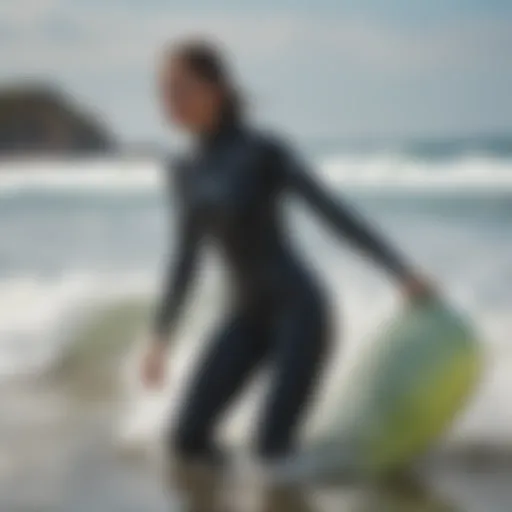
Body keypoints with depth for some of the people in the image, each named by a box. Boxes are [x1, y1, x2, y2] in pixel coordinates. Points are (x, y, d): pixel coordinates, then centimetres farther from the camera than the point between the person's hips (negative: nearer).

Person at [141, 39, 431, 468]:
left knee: (273, 449, -15)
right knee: (189, 440, -6)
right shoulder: (186, 173, 8)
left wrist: (400, 271, -24)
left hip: (299, 307, -6)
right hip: (249, 314, 6)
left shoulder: (263, 152, -12)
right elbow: (187, 258, 17)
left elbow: (334, 213, -14)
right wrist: (161, 339, 20)